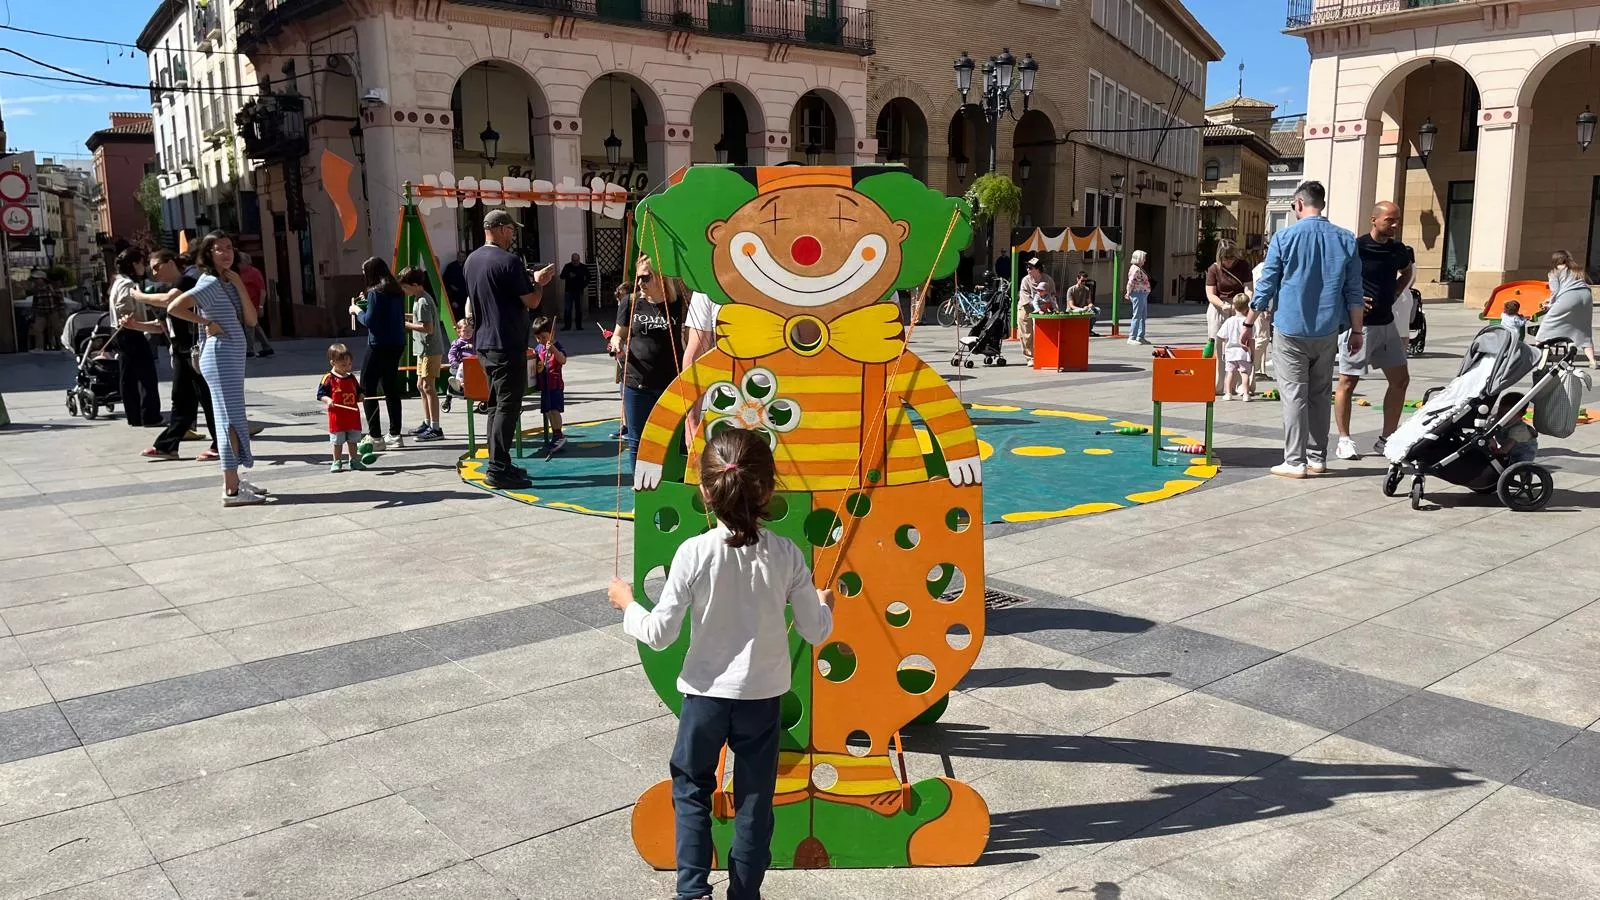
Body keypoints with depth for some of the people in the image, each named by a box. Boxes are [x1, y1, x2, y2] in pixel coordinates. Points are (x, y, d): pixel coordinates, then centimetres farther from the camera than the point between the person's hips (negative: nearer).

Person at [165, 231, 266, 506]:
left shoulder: (228, 283, 15)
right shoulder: (210, 283, -10)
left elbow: (251, 320, 4)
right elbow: (174, 307, -22)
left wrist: (239, 286, -4)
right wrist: (207, 323, -16)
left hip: (232, 357, 9)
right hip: (220, 357, -9)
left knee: (232, 420, 13)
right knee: (232, 421, -10)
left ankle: (233, 481, 20)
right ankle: (231, 490, -9)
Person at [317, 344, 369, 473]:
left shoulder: (352, 378, 9)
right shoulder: (329, 378, -7)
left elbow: (358, 393, 16)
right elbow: (320, 394, -7)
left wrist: (362, 397, -5)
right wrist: (328, 400, -25)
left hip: (353, 416, 4)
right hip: (337, 417, -4)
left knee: (353, 440, 13)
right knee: (337, 441, 5)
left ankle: (354, 460, 24)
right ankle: (337, 462, 16)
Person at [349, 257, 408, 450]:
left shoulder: (375, 292, -13)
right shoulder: (397, 291, 9)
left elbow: (369, 321, -15)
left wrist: (357, 310, 3)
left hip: (379, 346, -8)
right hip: (397, 344, 8)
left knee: (367, 389, 1)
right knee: (391, 388, 14)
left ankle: (376, 438, -3)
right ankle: (395, 435, 17)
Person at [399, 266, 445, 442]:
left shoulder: (423, 302, -16)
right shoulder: (419, 299, 14)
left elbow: (428, 328, -22)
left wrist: (407, 325, -16)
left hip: (431, 350, -11)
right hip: (424, 349, 11)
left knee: (428, 386, -11)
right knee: (421, 385, 16)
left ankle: (435, 428, -11)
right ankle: (427, 423, 25)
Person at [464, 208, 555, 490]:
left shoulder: (472, 261, 11)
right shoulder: (509, 261, -15)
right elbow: (532, 302, -14)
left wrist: (530, 279, 21)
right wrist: (539, 282, 7)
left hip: (484, 342, 9)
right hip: (508, 344, -9)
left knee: (496, 403, 15)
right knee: (508, 405, -6)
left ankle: (499, 463, 20)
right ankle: (497, 470, -8)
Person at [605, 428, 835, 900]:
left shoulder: (694, 553, -18)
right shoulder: (787, 555, -13)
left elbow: (661, 634, -14)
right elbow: (815, 631, -5)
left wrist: (627, 605, 5)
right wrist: (825, 605, 17)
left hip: (706, 693, -1)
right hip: (764, 696, 1)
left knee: (691, 788, 21)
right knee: (754, 798, 16)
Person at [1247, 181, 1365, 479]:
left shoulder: (1284, 237, -5)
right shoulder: (1346, 240, 4)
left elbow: (1265, 286, -4)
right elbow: (1354, 292, 5)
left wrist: (1249, 323, 5)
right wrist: (1357, 331, 12)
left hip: (1290, 330, -3)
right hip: (1327, 332, 3)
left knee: (1294, 395, -1)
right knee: (1321, 395, 12)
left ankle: (1295, 461, -2)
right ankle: (1317, 458, 16)